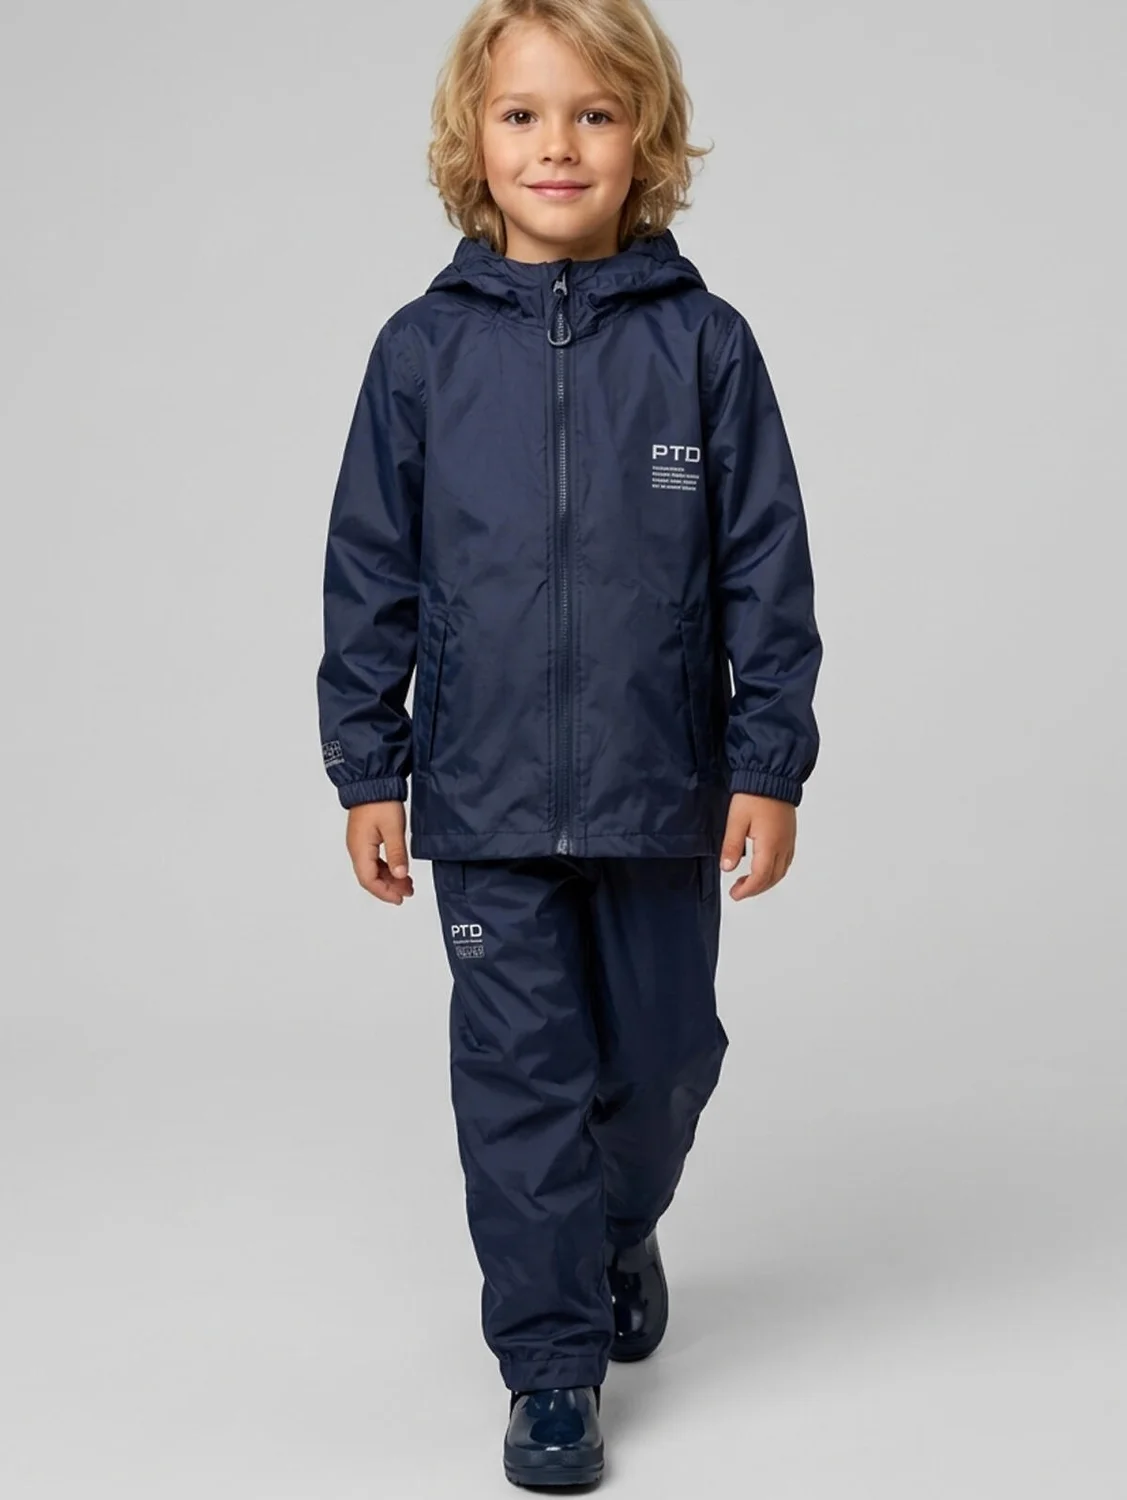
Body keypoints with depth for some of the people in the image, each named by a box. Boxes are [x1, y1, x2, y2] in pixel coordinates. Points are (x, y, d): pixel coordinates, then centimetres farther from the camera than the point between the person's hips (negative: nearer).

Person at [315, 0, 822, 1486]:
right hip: (487, 800, 0)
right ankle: (554, 1361, 17)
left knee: (660, 1054, 15)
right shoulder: (425, 348, -2)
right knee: (519, 1076, 3)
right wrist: (367, 771, 2)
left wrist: (770, 766, -3)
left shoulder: (703, 342, -3)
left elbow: (767, 567, -1)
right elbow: (371, 570, 3)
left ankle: (622, 1230, 45)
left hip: (662, 792, 1)